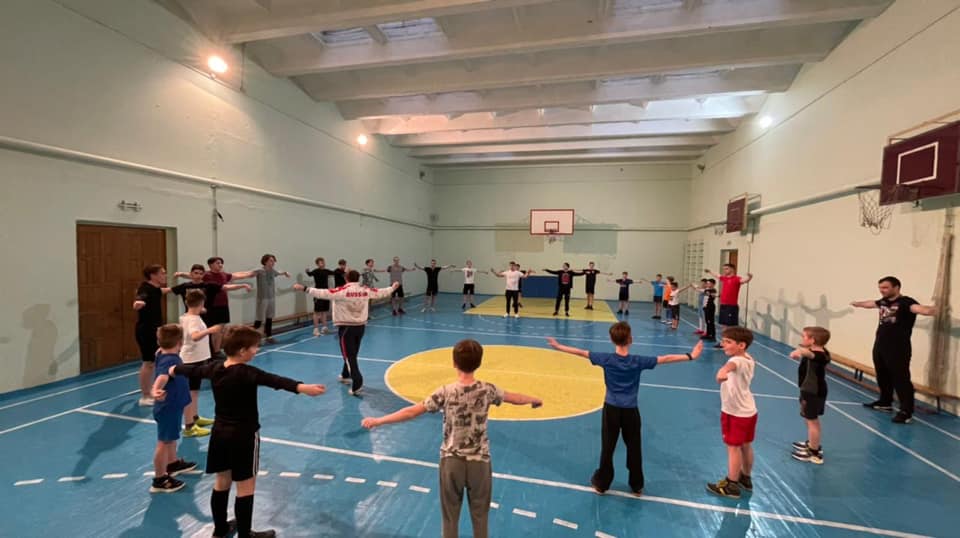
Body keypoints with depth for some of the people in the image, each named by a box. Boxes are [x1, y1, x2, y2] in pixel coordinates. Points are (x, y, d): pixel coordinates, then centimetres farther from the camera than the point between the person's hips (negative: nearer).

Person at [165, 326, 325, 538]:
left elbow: (192, 369, 19)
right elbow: (274, 380, -42)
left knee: (222, 482, 21)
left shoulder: (215, 368, -1)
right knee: (246, 487, 5)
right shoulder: (247, 373, -24)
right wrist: (302, 387, -57)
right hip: (243, 436, -8)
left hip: (220, 433, 8)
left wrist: (173, 370, 41)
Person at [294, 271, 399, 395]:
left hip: (346, 327, -5)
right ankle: (346, 375, 44)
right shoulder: (366, 290, 1)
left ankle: (357, 384, -14)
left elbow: (322, 293, -21)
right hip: (360, 326, 5)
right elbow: (381, 292, 15)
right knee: (352, 354, 23)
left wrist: (304, 289, -17)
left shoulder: (342, 291, -13)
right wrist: (393, 287, 33)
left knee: (349, 356, -3)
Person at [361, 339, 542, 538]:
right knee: (480, 515, 18)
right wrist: (535, 400, 28)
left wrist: (377, 421, -3)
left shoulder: (445, 393, -16)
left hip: (452, 461, -1)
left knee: (450, 516, 17)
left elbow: (411, 412, -14)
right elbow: (516, 398, 6)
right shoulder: (488, 390, -10)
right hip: (480, 462, 1)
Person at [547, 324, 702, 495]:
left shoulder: (606, 359, -12)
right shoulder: (638, 361, -12)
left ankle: (601, 484, 25)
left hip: (611, 409, 0)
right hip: (630, 411, 0)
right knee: (634, 449, 15)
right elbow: (666, 359, -7)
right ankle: (637, 486, 29)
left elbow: (581, 352, -6)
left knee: (607, 448, 11)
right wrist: (690, 355, 2)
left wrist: (559, 346, 3)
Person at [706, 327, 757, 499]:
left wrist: (723, 370, -72)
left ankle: (731, 485, 14)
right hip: (748, 410, 9)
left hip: (736, 413, -9)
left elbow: (731, 364, -55)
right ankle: (745, 478, 39)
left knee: (733, 447, 3)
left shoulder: (738, 360, -30)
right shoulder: (748, 358, -1)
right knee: (746, 446, 22)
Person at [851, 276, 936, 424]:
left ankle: (906, 412, 2)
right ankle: (885, 402, 35)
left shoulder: (906, 302, -14)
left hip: (898, 350, -8)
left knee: (901, 379, -5)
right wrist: (857, 303, 50)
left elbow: (918, 308, -36)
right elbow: (870, 303, 31)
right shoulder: (883, 301, 9)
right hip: (880, 347, 8)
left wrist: (931, 310, -58)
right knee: (883, 377, 20)